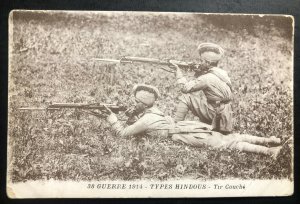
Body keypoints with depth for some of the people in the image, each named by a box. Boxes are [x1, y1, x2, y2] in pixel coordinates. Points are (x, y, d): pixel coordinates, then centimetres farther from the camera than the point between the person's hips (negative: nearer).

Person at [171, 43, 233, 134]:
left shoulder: (208, 78, -19)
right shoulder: (221, 73, 5)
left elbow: (185, 88, -13)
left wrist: (178, 70, -5)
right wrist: (198, 72, 5)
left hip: (215, 115, -8)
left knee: (186, 97, -7)